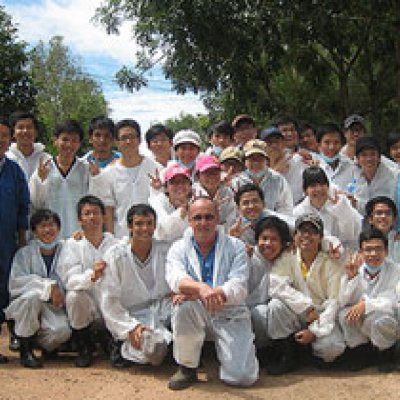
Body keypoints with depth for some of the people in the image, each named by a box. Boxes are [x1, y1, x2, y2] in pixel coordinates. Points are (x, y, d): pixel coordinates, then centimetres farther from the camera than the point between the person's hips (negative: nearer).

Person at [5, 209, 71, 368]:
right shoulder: (24, 253, -5)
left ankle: (44, 344, 10)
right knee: (33, 294, -34)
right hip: (23, 306, -1)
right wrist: (49, 286, -26)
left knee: (62, 331, -29)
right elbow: (15, 283, -19)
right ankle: (26, 350, -14)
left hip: (53, 308, 1)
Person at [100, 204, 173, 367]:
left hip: (163, 309, 3)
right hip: (134, 316, -3)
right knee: (153, 346, -32)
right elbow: (108, 301, -6)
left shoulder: (166, 250, 1)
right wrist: (131, 327, -16)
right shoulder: (115, 256, -5)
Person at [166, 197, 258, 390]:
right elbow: (175, 279, -19)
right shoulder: (179, 248, 3)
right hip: (195, 313, 1)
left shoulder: (235, 247, 1)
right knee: (184, 306, -34)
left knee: (242, 377, -18)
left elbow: (239, 288, -12)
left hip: (230, 315, -1)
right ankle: (187, 367, -11)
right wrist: (201, 288, -41)